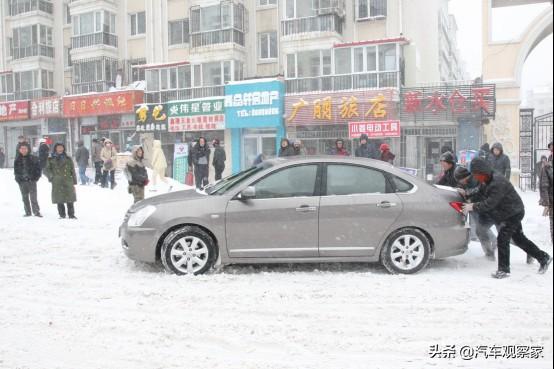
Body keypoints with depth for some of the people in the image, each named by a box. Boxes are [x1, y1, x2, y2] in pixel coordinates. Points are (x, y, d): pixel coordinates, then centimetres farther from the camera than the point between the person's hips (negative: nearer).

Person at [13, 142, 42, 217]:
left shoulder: (33, 158, 0)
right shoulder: (17, 159, 8)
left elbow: (39, 169, 3)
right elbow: (16, 170, 17)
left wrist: (36, 177, -5)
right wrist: (18, 178, 4)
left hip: (31, 181, -3)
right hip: (22, 182, 3)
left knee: (33, 197, -8)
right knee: (25, 198, 7)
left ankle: (36, 212, -5)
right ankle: (28, 212, 14)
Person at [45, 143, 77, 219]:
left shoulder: (68, 159, 11)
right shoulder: (51, 160, 9)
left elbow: (73, 171, 10)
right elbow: (47, 170, 8)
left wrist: (74, 182, 5)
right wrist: (51, 176, -9)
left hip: (68, 182, 0)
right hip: (57, 183, 0)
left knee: (70, 200, -2)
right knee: (59, 200, 3)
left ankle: (71, 215, 5)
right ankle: (62, 215, 12)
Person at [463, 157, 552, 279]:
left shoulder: (498, 182, -30)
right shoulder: (487, 181, 1)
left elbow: (490, 203, -32)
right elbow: (483, 197, 8)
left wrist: (473, 206, -26)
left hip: (514, 213, -10)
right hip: (511, 213, 10)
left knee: (502, 239, -10)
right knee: (519, 238, 18)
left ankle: (504, 270, -1)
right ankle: (543, 258, 33)